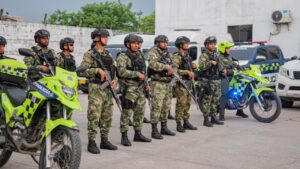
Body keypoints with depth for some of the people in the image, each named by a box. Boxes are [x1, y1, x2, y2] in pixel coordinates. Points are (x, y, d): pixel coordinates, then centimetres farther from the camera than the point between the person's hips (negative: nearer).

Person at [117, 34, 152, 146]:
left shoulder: (139, 55, 15)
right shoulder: (123, 57, -9)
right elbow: (121, 71, -22)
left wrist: (146, 83, 17)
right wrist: (137, 74, -21)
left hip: (141, 88, 8)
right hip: (129, 88, -8)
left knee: (140, 111, 12)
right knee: (127, 113, -6)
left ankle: (138, 134, 22)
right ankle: (124, 136, 1)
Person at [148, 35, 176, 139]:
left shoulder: (167, 54, 17)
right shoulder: (153, 53, -7)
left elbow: (172, 66, 20)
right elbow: (153, 64, -24)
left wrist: (171, 70, -1)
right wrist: (166, 67, -25)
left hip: (168, 84, 8)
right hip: (157, 84, -8)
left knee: (166, 107, 13)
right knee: (156, 107, -9)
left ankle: (164, 128, 24)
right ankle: (154, 131, -5)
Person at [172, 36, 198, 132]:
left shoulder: (187, 56, 17)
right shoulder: (176, 57, -11)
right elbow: (174, 70, -21)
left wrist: (192, 73, 11)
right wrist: (187, 72, -20)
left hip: (189, 82, 9)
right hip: (181, 83, -9)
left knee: (187, 103, 12)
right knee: (181, 104, -8)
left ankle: (186, 122, 20)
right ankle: (179, 124, -3)